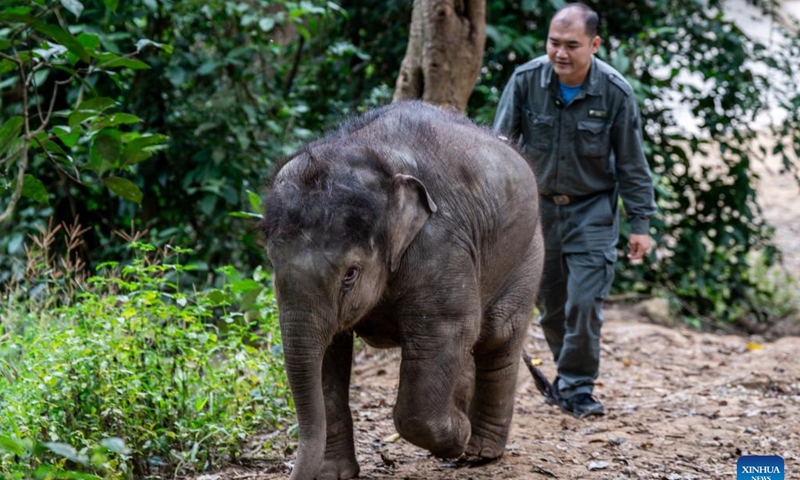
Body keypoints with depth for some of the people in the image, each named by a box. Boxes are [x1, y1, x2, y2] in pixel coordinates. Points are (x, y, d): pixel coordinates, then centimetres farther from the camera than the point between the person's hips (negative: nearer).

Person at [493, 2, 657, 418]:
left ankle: (577, 387, 2)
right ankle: (568, 373, 31)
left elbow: (631, 162, -5)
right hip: (538, 206, 2)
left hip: (593, 209, -2)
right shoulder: (525, 80, -14)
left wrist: (640, 222, -4)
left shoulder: (615, 92, -15)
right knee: (550, 304, 11)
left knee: (584, 302, -12)